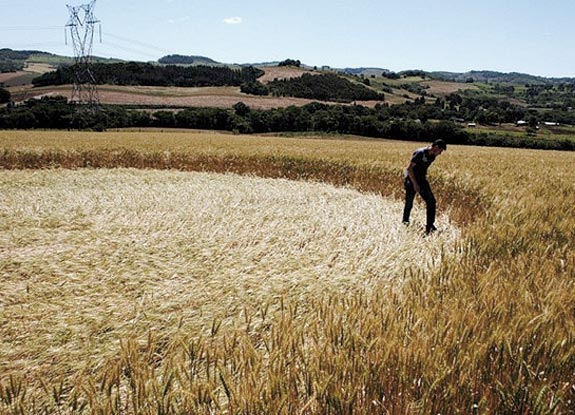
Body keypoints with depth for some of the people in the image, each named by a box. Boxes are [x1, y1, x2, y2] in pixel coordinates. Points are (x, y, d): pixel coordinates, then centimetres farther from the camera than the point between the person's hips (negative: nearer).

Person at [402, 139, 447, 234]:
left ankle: (430, 227, 4)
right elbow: (409, 168, -21)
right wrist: (415, 184, -21)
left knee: (431, 201, -2)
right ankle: (404, 225, 20)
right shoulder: (420, 153, -21)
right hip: (411, 180, -7)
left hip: (421, 180, 7)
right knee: (409, 204, 1)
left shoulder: (432, 156, 4)